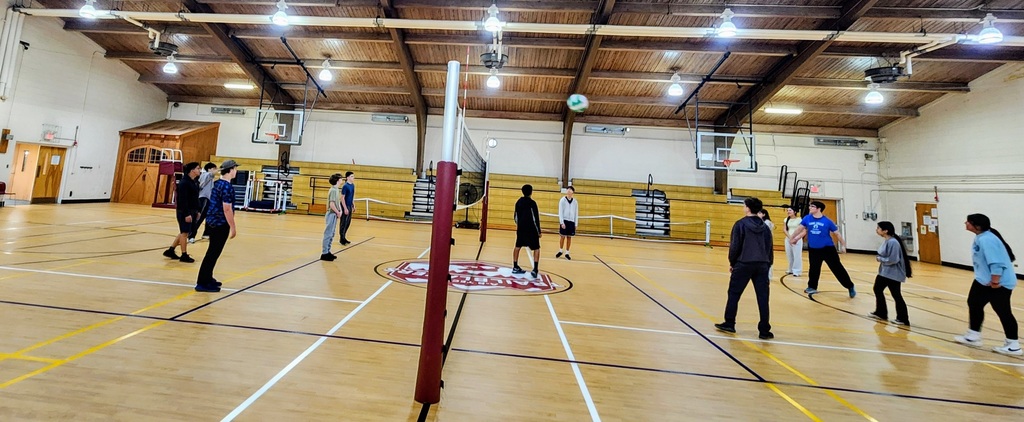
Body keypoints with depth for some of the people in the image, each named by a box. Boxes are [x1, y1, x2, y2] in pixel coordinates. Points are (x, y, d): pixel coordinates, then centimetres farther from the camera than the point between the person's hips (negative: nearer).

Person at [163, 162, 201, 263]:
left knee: (183, 232, 16)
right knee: (184, 233, -1)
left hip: (191, 211, 9)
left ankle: (170, 250, 28)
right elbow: (183, 199, -20)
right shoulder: (184, 182, -16)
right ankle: (184, 255, 8)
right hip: (184, 212, -9)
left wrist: (197, 211, 16)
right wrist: (186, 214, -23)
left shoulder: (194, 182, 11)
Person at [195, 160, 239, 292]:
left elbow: (217, 204, 18)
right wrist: (233, 227, -15)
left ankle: (207, 278, 28)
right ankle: (202, 283, 3)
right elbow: (227, 209, -21)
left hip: (212, 221, 10)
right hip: (220, 223, -10)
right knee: (213, 253, -3)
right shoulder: (227, 186, -18)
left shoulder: (218, 183, 11)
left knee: (212, 252, 18)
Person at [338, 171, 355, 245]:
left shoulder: (353, 185, 7)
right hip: (345, 206, -8)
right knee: (344, 223, 1)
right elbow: (342, 198, -15)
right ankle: (342, 238, 13)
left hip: (350, 206, 8)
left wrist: (353, 205, 15)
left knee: (348, 222, 14)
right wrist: (345, 208, -17)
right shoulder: (345, 186, -15)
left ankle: (344, 237, 26)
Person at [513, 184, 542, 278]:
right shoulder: (532, 203, -14)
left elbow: (515, 216, 12)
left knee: (518, 247, 18)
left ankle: (515, 267, 23)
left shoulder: (519, 202, 5)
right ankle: (535, 269, -9)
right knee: (536, 249, 3)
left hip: (521, 229, 6)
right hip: (531, 230, -6)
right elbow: (535, 219, -14)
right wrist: (539, 231, -7)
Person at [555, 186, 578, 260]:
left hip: (572, 222, 2)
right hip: (564, 221, -2)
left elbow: (576, 214, 9)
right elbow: (560, 212, -4)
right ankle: (560, 251, 20)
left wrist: (575, 224, 5)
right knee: (562, 236, 3)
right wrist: (562, 222, -12)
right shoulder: (562, 200, -2)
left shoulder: (575, 202, 5)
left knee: (569, 237, 6)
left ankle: (567, 253, 15)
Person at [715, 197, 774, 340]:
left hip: (744, 264, -4)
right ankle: (764, 330, 10)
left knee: (734, 294, 8)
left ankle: (729, 324, 14)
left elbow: (735, 246, -7)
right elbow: (769, 248, 12)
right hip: (762, 265, 5)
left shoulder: (741, 224, -5)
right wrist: (768, 264, 18)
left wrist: (732, 263, 3)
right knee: (763, 298, 6)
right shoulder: (765, 226, 11)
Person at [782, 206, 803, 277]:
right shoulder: (786, 219, 8)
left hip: (797, 240, -5)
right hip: (788, 239, 5)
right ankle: (790, 269, 20)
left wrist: (796, 238, -18)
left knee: (797, 255, -4)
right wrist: (790, 237, -11)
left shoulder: (799, 219, -6)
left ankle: (796, 271, 1)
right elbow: (784, 230, 3)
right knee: (789, 255, 9)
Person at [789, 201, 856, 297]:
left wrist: (843, 245, 1)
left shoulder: (827, 221, -10)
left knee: (837, 268, 0)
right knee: (814, 268, 12)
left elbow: (837, 233, 0)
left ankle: (850, 287, 16)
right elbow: (800, 229, 7)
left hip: (828, 248, -2)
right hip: (813, 249, 2)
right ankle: (812, 287, 27)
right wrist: (792, 238, 9)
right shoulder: (807, 218, -5)